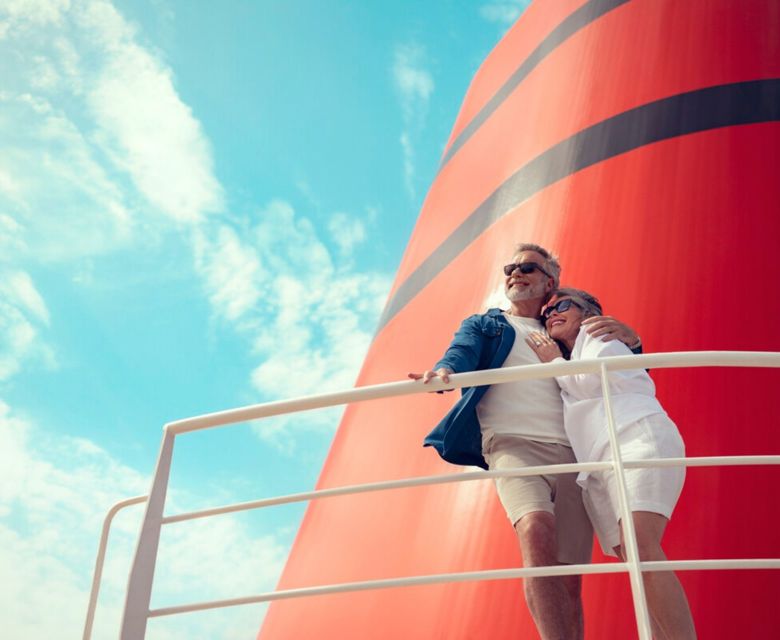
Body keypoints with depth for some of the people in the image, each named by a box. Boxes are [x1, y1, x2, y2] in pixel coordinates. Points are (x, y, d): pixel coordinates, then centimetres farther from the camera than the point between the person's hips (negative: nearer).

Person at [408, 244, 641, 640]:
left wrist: (630, 340, 6)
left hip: (570, 453, 3)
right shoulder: (483, 325, 23)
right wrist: (444, 371, -25)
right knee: (537, 532, -33)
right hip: (513, 444, -3)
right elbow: (461, 354, 0)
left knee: (569, 581, -6)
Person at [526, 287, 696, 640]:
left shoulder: (598, 335, 16)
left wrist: (554, 361, 16)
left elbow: (592, 382, 1)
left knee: (641, 546, -28)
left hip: (638, 440, -7)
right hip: (600, 470, 7)